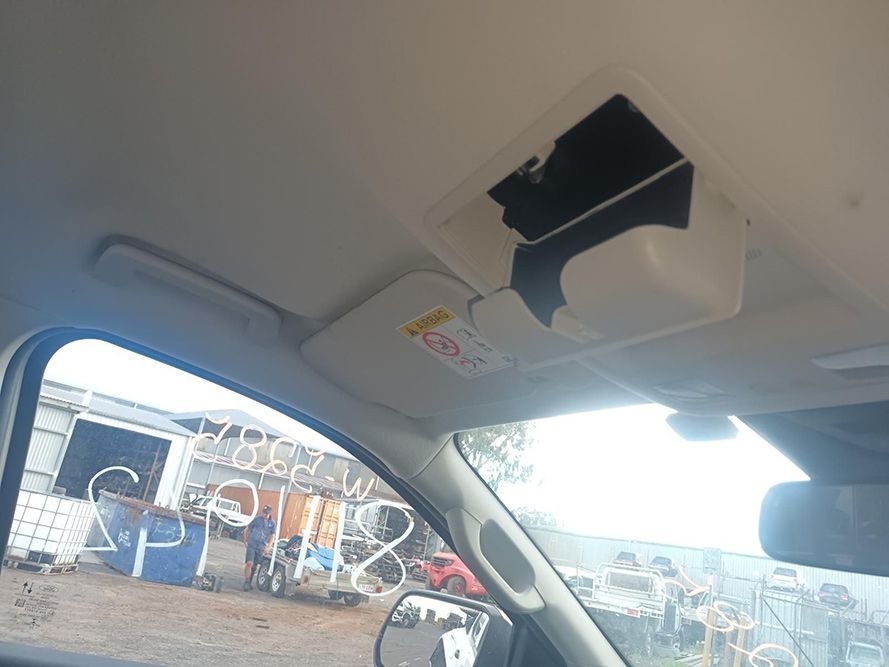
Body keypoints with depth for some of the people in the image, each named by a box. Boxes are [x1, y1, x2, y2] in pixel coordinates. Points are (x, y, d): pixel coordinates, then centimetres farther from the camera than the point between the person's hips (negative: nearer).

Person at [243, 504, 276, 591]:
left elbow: (272, 536, 4)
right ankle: (246, 582, -12)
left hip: (261, 547, 3)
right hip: (252, 545, -2)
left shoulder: (272, 523, 3)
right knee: (249, 563, -16)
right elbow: (247, 530, 6)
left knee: (255, 566, 11)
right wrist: (245, 541, 1)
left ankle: (250, 582, 27)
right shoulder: (257, 519, -3)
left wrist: (268, 547, -7)